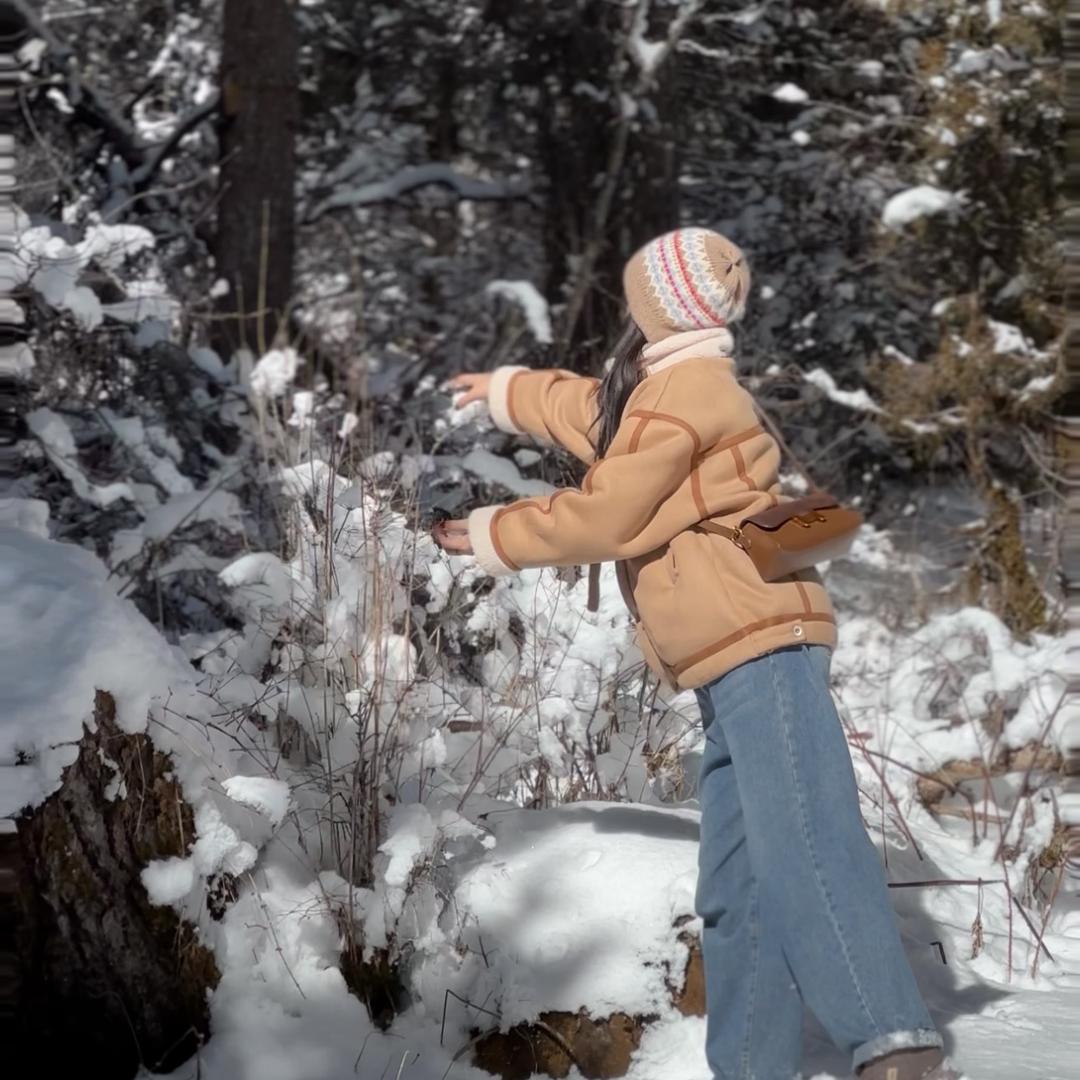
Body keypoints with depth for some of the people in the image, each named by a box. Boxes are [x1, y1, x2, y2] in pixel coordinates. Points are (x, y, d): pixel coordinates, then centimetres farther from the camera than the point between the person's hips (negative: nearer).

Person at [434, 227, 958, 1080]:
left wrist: (492, 538, 8)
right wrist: (503, 391, 64)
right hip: (738, 664, 10)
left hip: (761, 643, -10)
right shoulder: (656, 392, 27)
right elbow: (589, 409, 49)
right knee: (734, 891, 5)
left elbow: (602, 518, -7)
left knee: (801, 849, -23)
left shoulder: (687, 386, -4)